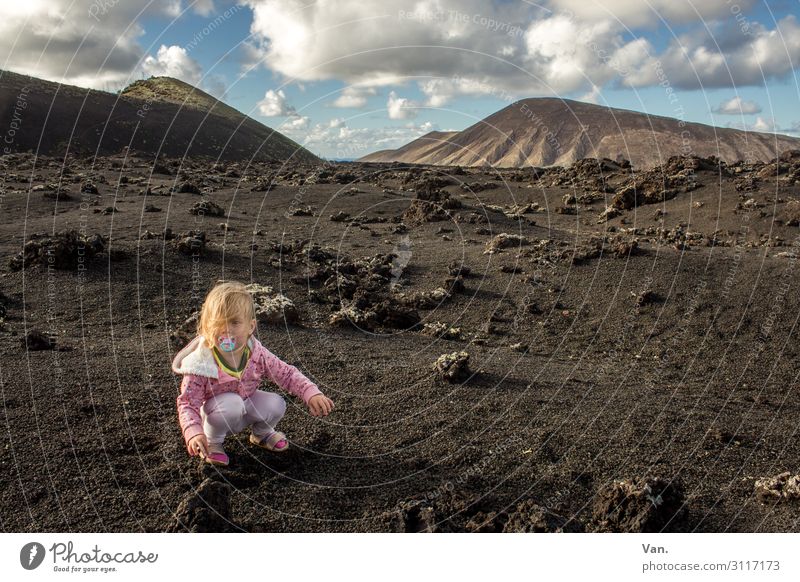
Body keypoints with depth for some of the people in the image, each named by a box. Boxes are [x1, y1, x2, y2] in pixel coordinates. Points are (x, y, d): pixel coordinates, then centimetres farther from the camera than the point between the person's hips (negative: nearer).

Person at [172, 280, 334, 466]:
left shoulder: (257, 354, -20)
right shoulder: (201, 364, -30)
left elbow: (287, 374, -13)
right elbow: (188, 404, -25)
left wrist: (312, 393, -29)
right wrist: (194, 433, -43)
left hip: (246, 405, 4)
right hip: (213, 414, -3)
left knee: (276, 404, -20)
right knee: (232, 403, -34)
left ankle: (261, 432, 14)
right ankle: (212, 441, -4)